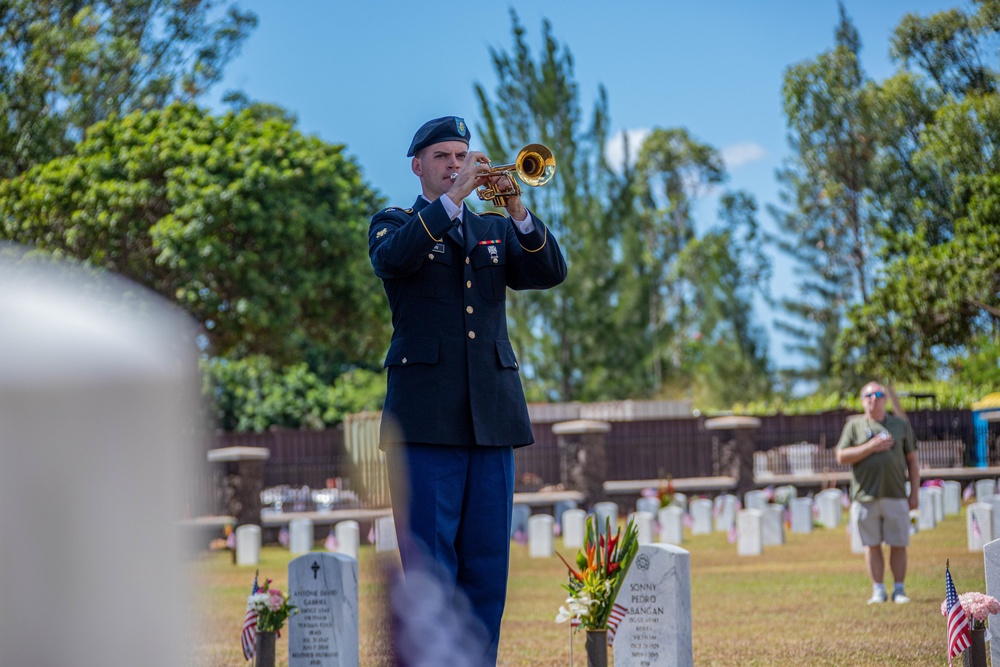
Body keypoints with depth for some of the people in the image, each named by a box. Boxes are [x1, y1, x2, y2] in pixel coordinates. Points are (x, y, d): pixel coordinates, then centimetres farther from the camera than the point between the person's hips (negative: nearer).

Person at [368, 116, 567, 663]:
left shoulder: (495, 229, 21)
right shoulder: (394, 224, 10)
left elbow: (550, 273, 4)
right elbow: (391, 259, -14)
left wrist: (517, 211, -11)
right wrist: (452, 198, -17)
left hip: (492, 412, 4)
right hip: (427, 415, -4)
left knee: (487, 560, 3)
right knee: (430, 561, -7)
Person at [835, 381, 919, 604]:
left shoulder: (901, 425, 12)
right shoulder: (854, 425, 7)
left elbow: (912, 461, 13)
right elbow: (841, 457, -1)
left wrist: (914, 493, 5)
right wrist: (871, 447, -12)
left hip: (896, 496, 1)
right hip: (866, 497, -1)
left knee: (899, 545, 1)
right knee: (872, 545, 3)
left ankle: (899, 590, 10)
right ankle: (878, 590, 11)